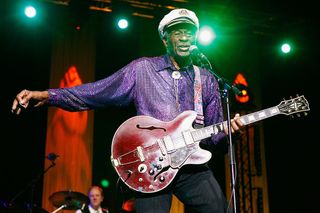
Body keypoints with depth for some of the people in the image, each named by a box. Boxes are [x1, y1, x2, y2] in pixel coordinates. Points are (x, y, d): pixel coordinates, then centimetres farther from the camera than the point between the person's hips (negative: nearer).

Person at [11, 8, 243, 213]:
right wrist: (46, 95, -11)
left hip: (193, 165, 3)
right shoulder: (143, 69, 1)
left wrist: (228, 129, -11)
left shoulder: (207, 80, 11)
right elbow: (96, 92, 0)